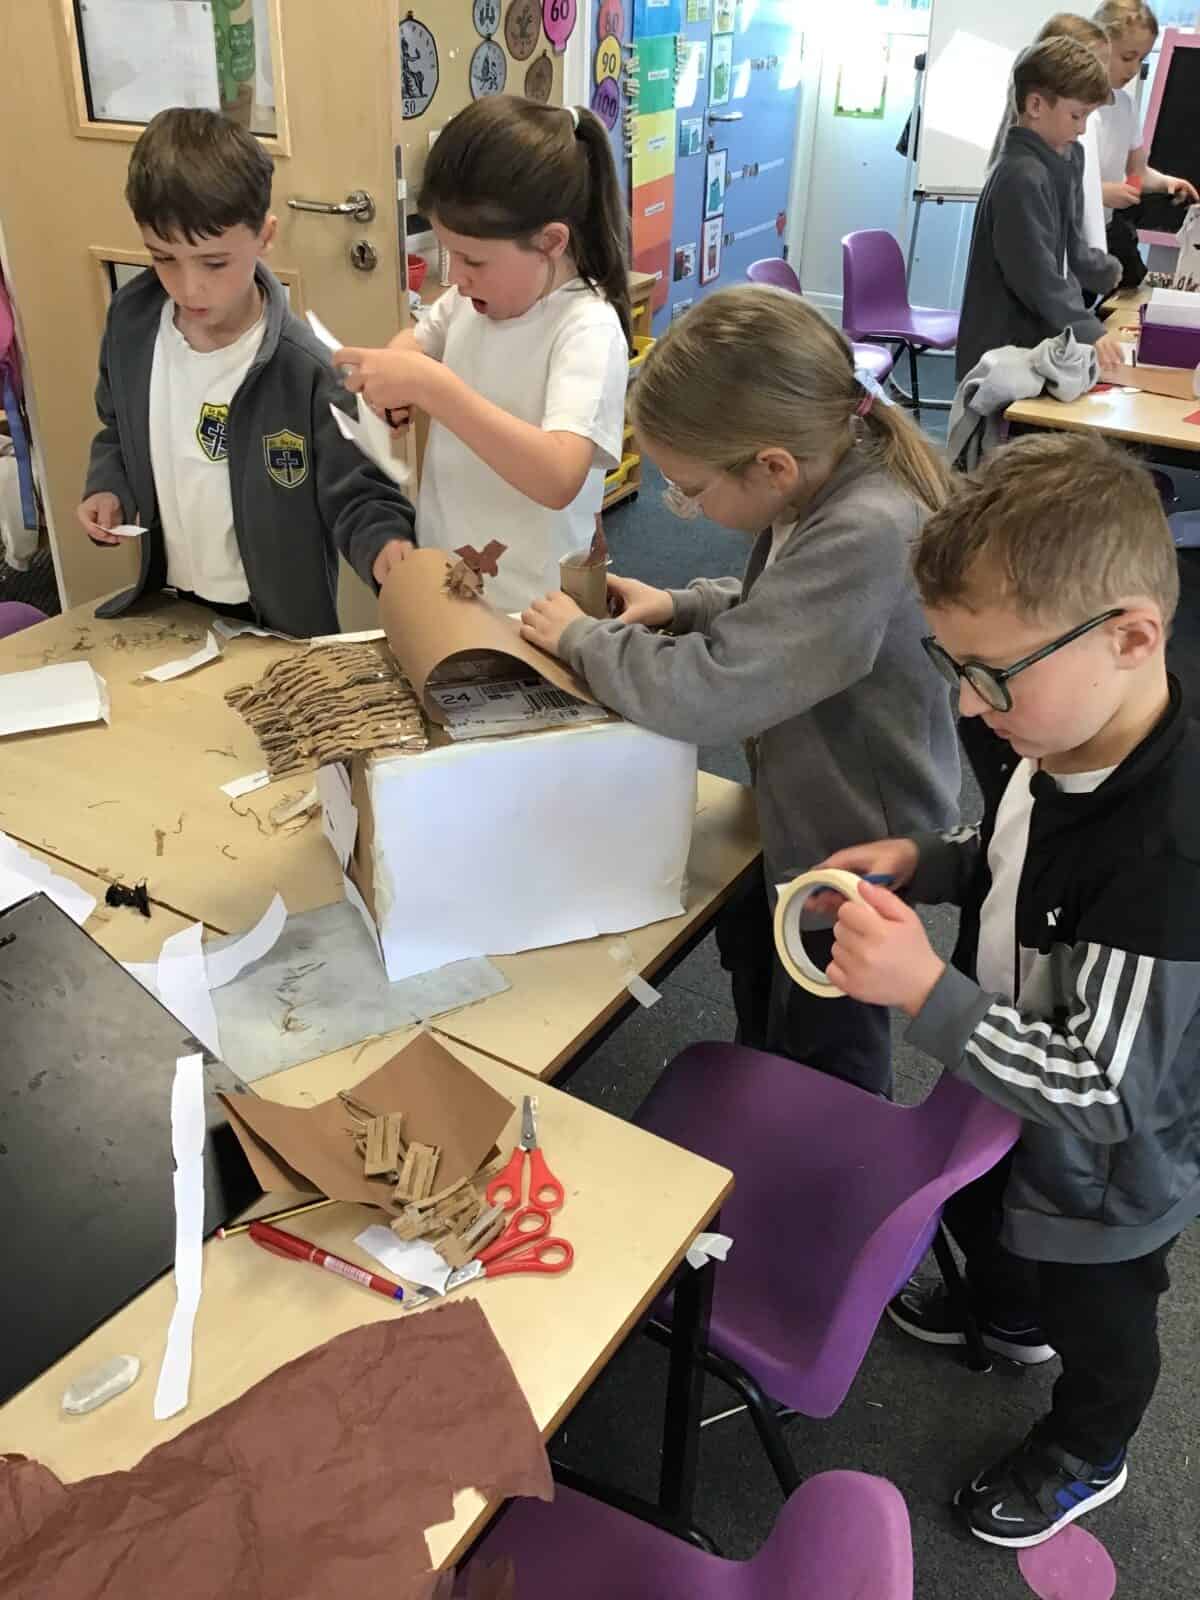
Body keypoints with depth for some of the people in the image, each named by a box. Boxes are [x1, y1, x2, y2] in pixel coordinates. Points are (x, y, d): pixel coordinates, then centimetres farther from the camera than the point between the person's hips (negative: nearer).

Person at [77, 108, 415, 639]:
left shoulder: (306, 371, -25)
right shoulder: (130, 321, -8)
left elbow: (354, 494, -19)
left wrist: (384, 546, -39)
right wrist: (109, 489, -7)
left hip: (273, 622, -5)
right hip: (168, 604, 5)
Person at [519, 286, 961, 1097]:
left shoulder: (867, 535, -38)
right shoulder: (829, 474, -10)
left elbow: (705, 693, -37)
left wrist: (580, 636, -20)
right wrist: (681, 606, -6)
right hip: (798, 815, 10)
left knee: (826, 1073, 15)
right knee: (754, 972, 33)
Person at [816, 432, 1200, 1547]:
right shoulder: (1047, 734, -19)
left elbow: (1102, 1095, -36)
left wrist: (925, 992, -46)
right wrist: (919, 863, -15)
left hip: (1101, 1176, -7)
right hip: (1003, 1078, 7)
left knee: (1096, 1321, 25)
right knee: (970, 1205, 36)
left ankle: (1083, 1459, 58)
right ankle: (1004, 1315, 70)